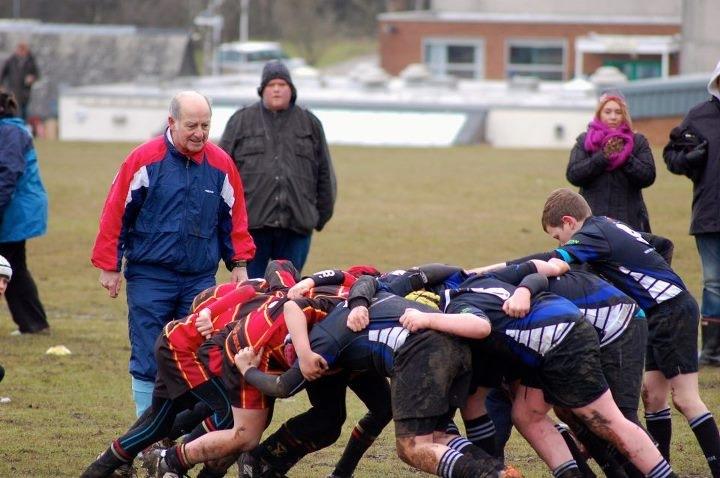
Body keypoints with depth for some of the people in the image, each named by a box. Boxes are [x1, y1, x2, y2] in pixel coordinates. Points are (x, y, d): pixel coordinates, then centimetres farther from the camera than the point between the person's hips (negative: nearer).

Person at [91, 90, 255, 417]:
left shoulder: (221, 165, 5)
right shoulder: (145, 160, -5)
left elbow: (234, 218, 16)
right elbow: (115, 214, -2)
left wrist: (238, 263, 12)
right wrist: (109, 266, -1)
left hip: (201, 279, 3)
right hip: (150, 276, -3)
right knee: (148, 361, -1)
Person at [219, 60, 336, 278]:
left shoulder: (310, 123, 12)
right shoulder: (241, 121, 8)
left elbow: (325, 173, 16)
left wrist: (323, 213, 13)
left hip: (296, 225, 1)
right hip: (253, 225, -1)